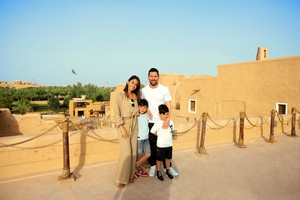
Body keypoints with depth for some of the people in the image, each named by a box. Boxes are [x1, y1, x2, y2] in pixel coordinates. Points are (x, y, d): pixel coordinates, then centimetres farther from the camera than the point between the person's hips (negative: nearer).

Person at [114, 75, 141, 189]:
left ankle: (130, 175, 22)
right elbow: (116, 113, -11)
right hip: (123, 125, -5)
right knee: (126, 152, -9)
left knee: (133, 151, 7)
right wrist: (122, 127, -17)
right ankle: (121, 179, 5)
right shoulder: (120, 95, -7)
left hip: (134, 125, 6)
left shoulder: (135, 96, 10)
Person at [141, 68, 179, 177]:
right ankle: (153, 165, 27)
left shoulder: (165, 89, -6)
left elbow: (168, 106, -8)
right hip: (150, 122, 1)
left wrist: (167, 120, -21)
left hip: (163, 121, -1)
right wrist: (147, 110, -9)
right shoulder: (144, 90, -1)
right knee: (152, 145, 10)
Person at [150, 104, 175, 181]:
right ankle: (158, 173, 27)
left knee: (168, 158, 19)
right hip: (160, 145, -5)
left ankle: (168, 171, 37)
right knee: (159, 159, 11)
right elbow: (152, 131, -12)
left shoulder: (171, 121, -3)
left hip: (169, 144, 5)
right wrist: (160, 135, -3)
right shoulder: (158, 123, -19)